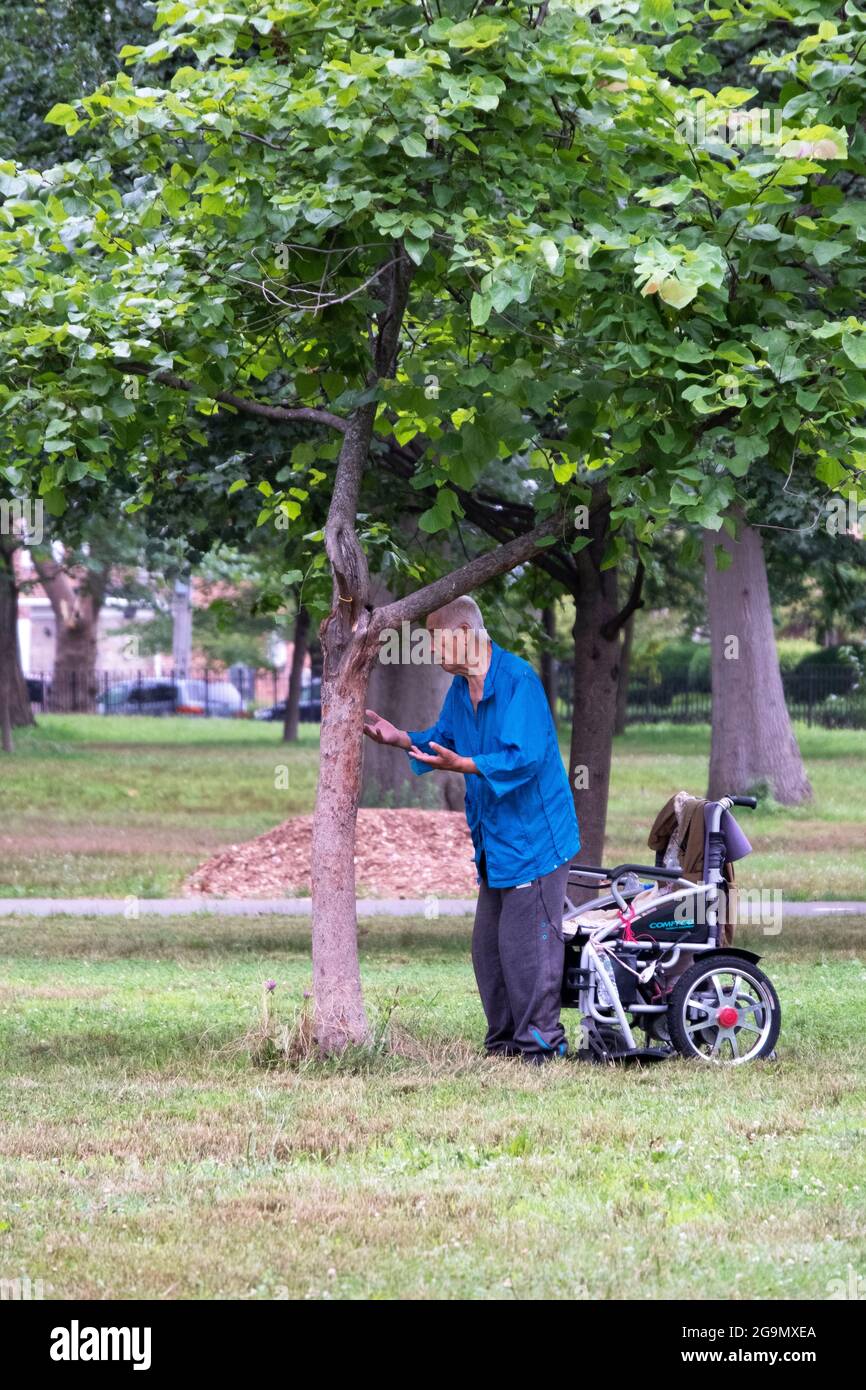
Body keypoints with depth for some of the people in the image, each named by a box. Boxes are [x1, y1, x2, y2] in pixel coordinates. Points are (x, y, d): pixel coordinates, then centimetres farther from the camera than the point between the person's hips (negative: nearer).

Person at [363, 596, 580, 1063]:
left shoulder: (518, 681, -20)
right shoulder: (461, 687, 9)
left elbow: (524, 757, -27)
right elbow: (444, 737, 24)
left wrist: (462, 765, -35)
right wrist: (401, 738, 7)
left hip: (531, 837, -10)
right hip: (495, 840, 10)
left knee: (526, 945, -7)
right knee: (488, 946, 13)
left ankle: (540, 1043, 0)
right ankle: (503, 1040, 21)